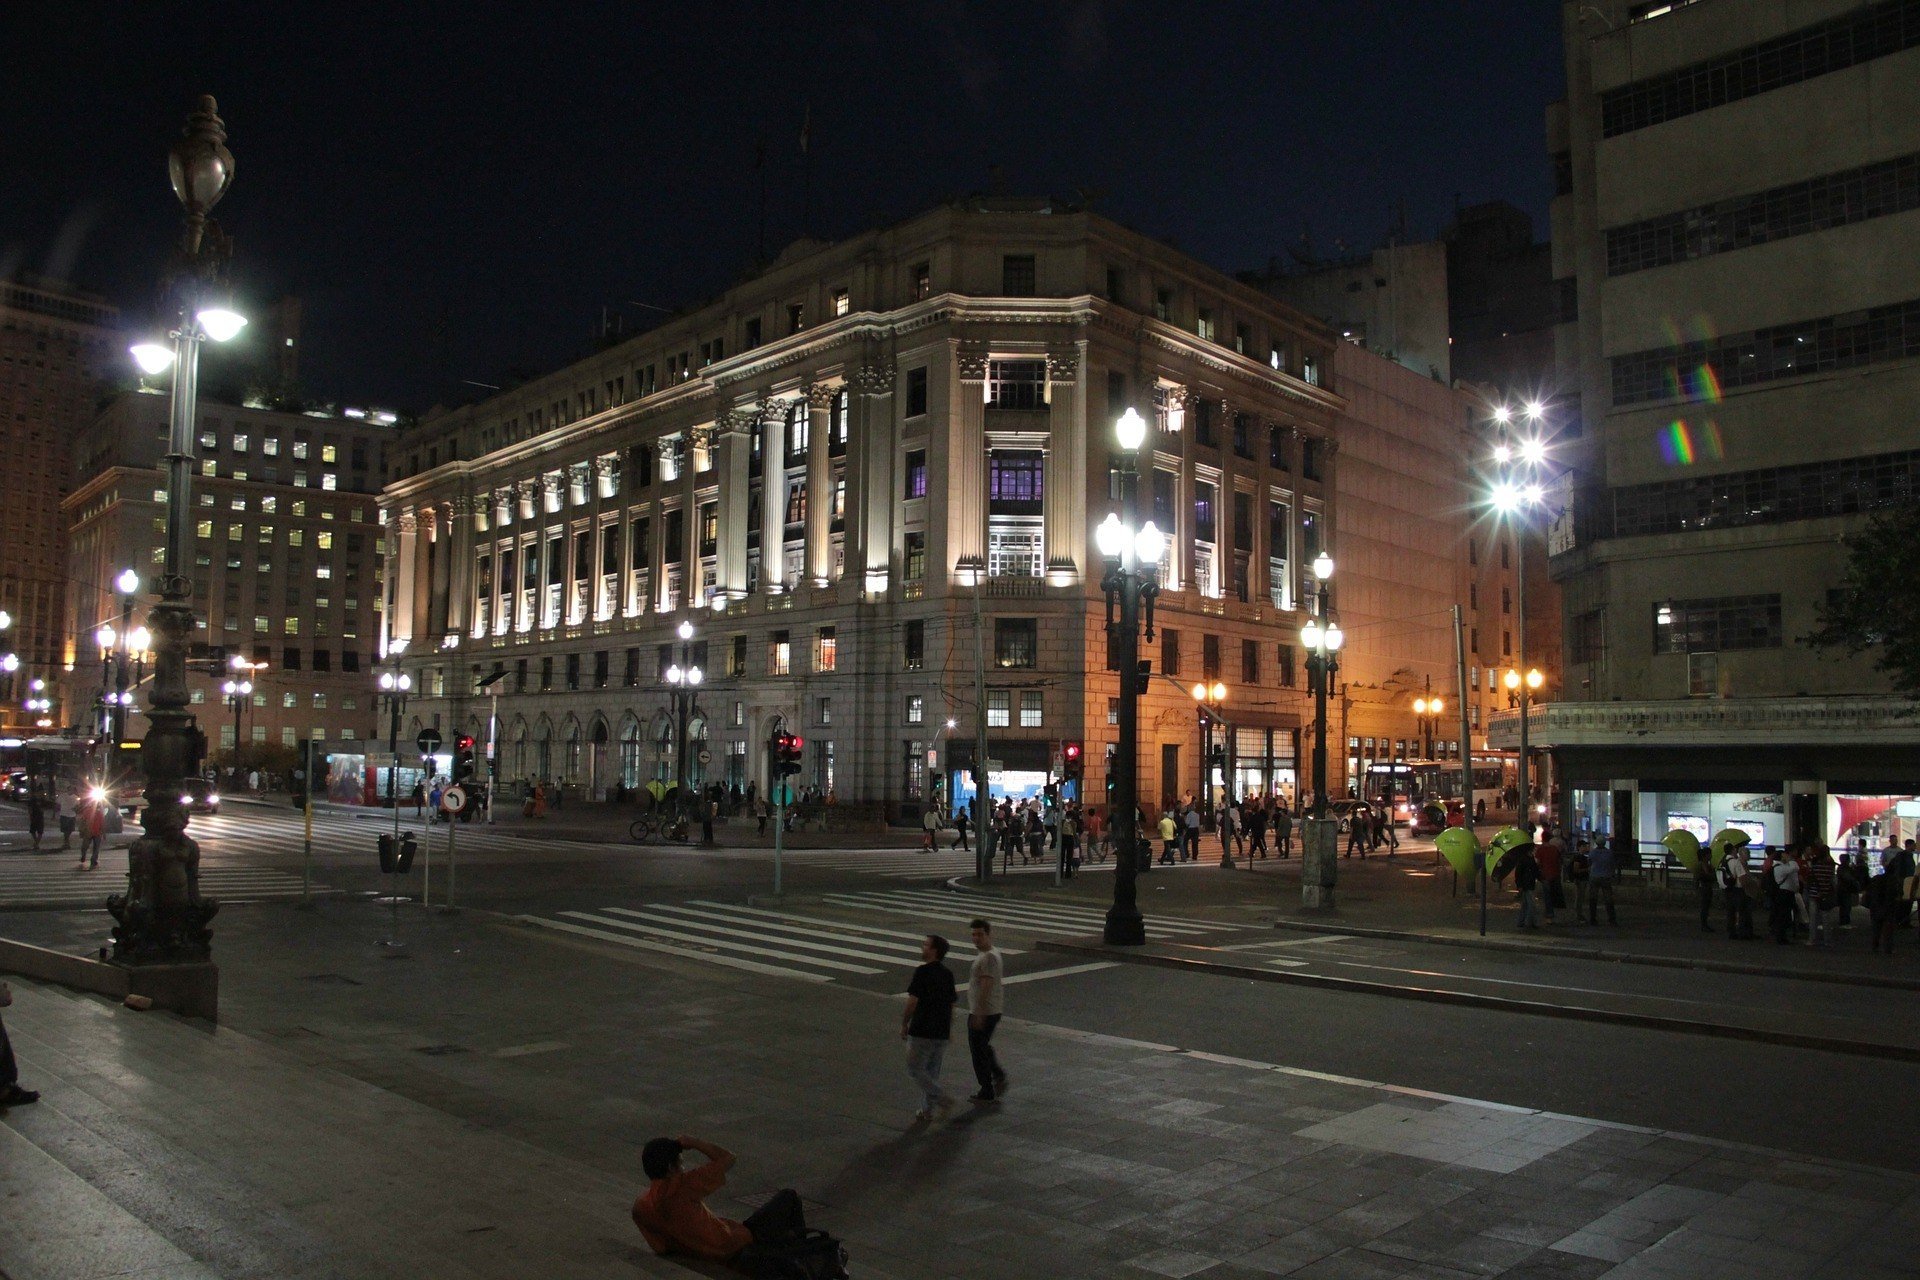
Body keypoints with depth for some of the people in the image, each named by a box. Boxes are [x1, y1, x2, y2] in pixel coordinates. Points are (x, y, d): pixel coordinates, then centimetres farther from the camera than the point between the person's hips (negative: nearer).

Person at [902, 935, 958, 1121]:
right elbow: (952, 1003, 13)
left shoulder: (923, 972, -14)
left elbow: (913, 1001, -15)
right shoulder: (948, 974, 8)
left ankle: (943, 1098, -8)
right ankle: (927, 1110, 18)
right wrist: (950, 1030, 22)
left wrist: (904, 1024, -3)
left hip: (922, 1031, -7)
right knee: (932, 1071, 15)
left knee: (915, 1068, 3)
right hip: (942, 1032, 7)